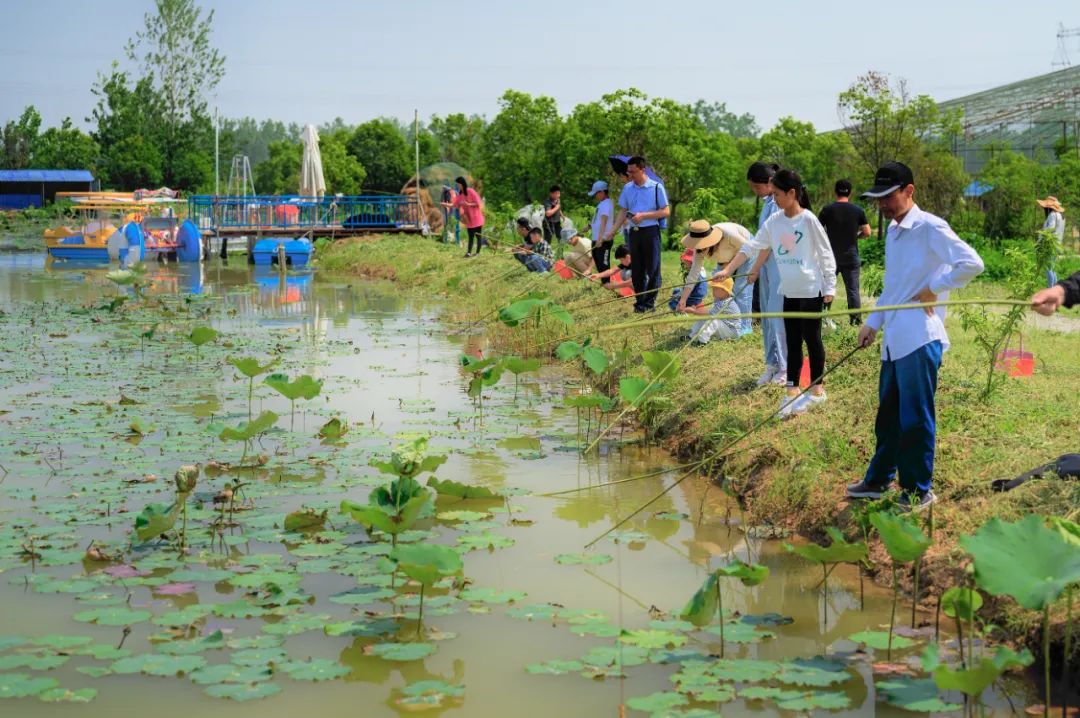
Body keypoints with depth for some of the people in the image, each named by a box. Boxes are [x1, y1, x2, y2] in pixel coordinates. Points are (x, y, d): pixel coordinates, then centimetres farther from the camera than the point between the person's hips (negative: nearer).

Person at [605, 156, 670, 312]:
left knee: (652, 269, -1)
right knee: (637, 270, 9)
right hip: (634, 232, 5)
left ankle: (649, 303, 6)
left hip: (650, 231, -5)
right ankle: (639, 302, 17)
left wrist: (643, 216, -16)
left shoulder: (656, 187, -6)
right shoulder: (627, 188, 8)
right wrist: (612, 231, 0)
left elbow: (666, 212, -7)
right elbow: (623, 212, 11)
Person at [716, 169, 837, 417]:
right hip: (789, 291, 6)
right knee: (792, 341, 10)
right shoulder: (774, 221, 3)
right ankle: (792, 391, 17)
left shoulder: (808, 219, -13)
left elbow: (825, 254, -9)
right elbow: (752, 246, 5)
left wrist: (829, 287, -10)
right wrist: (728, 270, -1)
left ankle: (817, 389, 16)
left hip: (811, 290, -6)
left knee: (812, 339, 4)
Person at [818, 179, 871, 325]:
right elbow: (867, 232, 0)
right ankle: (856, 319, 4)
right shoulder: (858, 210, -1)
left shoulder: (827, 210, -5)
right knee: (853, 289, 6)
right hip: (851, 257, 1)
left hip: (831, 256, -1)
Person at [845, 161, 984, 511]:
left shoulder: (930, 227, -12)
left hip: (919, 339, -9)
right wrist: (873, 322, 18)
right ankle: (878, 480, 29)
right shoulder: (892, 231, 15)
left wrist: (933, 288, -15)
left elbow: (971, 263, -22)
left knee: (915, 417, -1)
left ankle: (919, 491, 11)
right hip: (894, 339, 9)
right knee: (888, 414, 17)